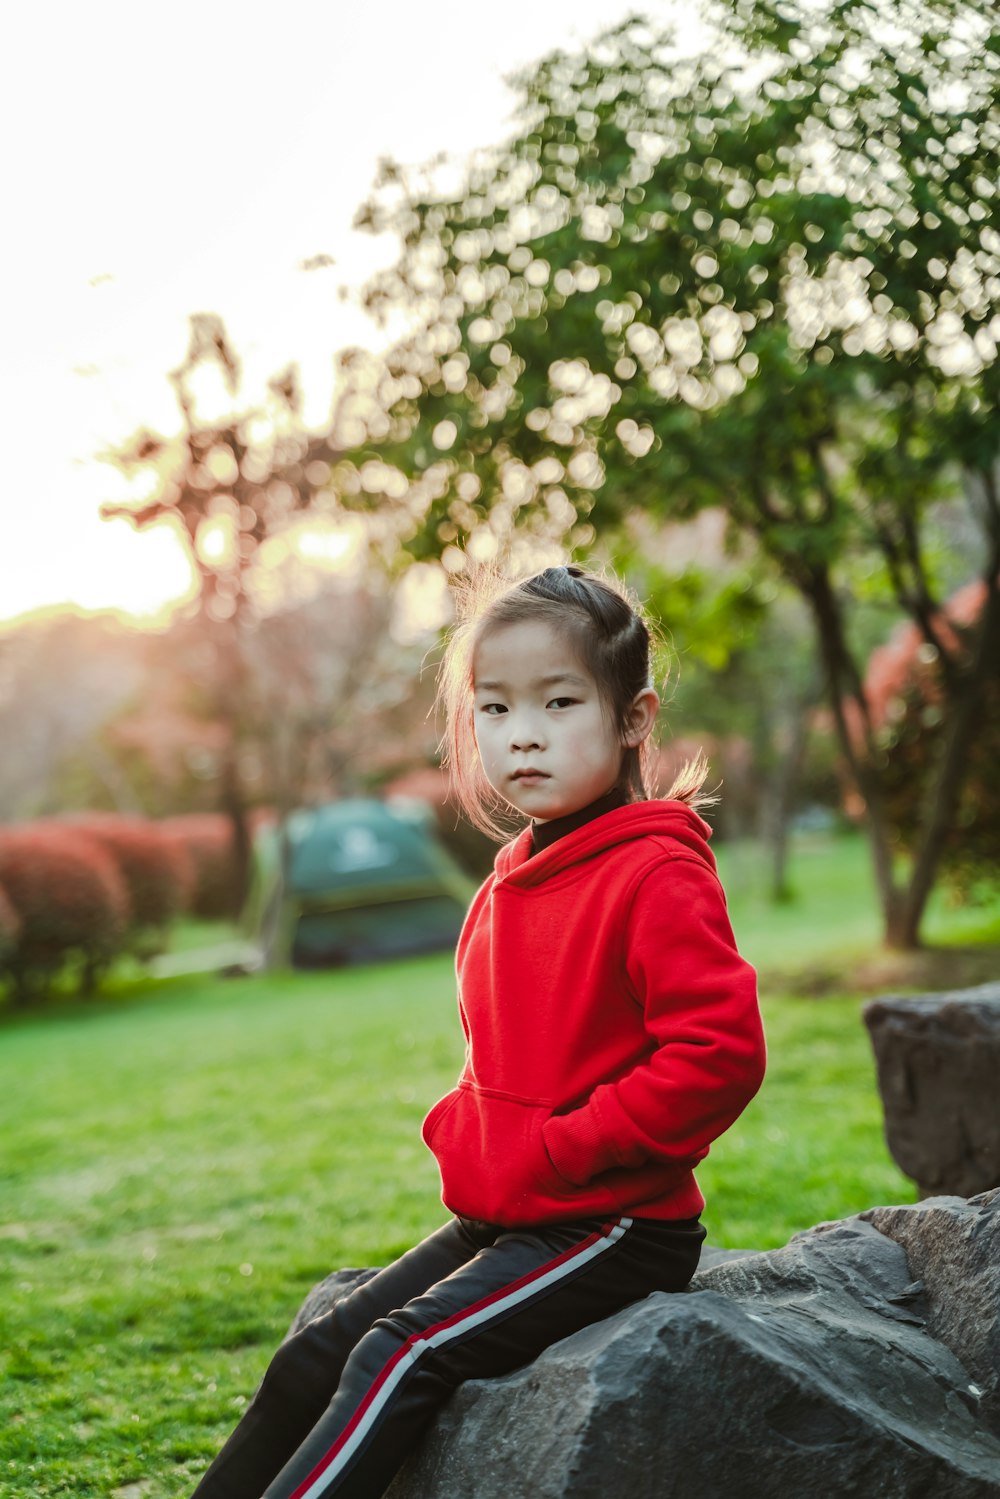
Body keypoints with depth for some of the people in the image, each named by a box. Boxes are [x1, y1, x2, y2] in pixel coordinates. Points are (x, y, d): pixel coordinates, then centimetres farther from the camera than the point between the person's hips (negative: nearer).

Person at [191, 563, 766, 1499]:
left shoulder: (658, 878, -15)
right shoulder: (511, 882, 11)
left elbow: (721, 1052, -24)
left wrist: (557, 1153, -20)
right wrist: (461, 1134, 7)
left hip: (612, 1224, -8)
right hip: (501, 1215, 8)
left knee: (404, 1354, -22)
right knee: (313, 1360, 1)